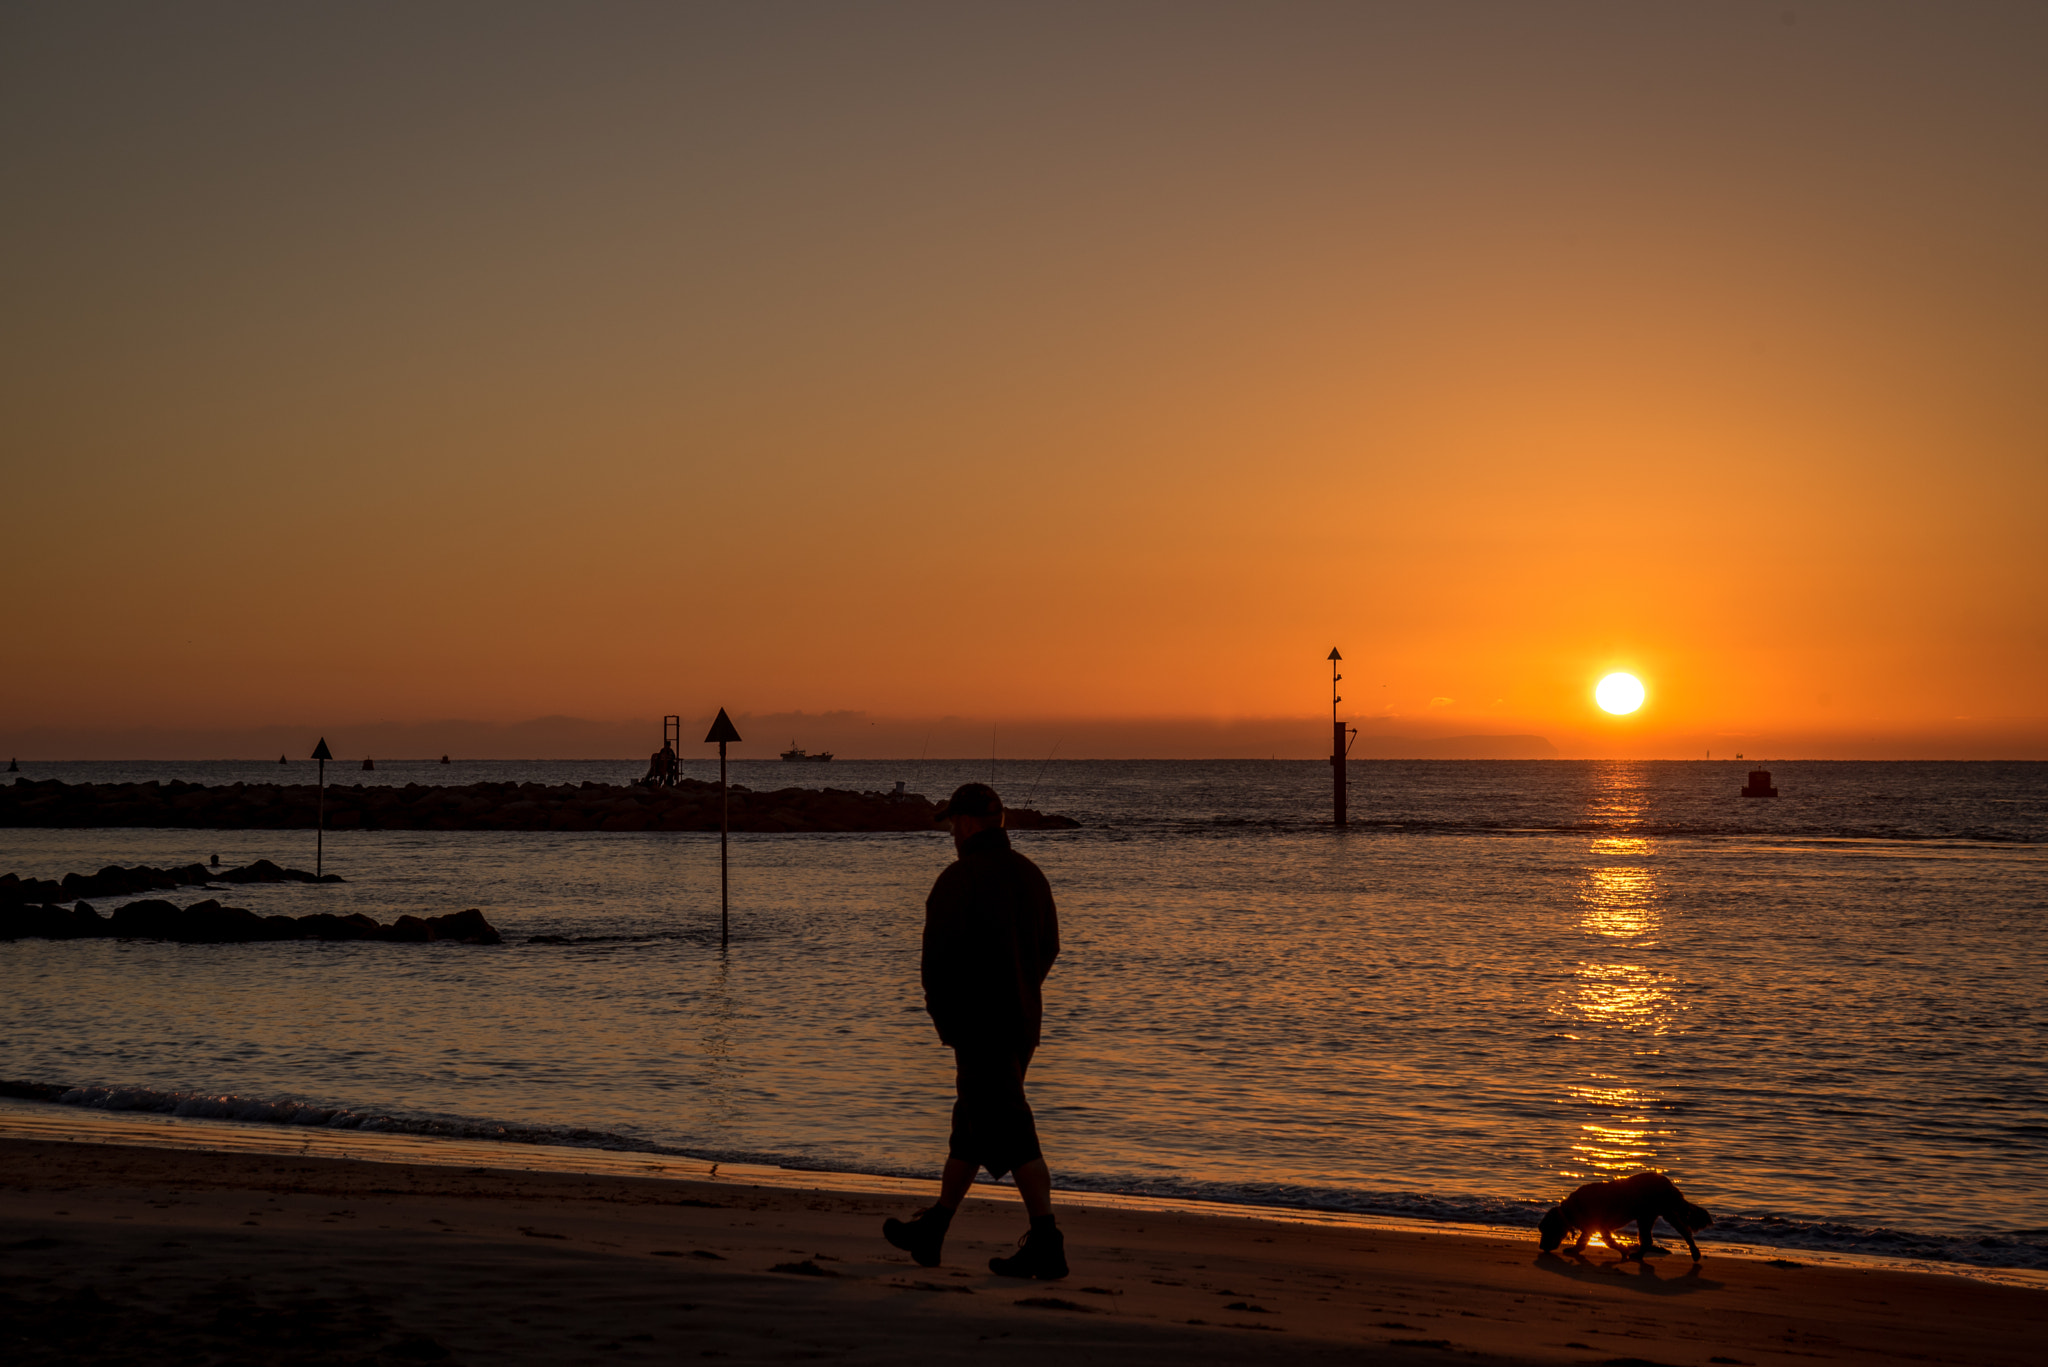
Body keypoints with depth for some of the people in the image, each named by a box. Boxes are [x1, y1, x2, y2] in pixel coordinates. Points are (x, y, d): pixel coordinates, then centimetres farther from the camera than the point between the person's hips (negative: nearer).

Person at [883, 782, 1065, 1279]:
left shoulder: (959, 879, -14)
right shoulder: (1030, 874, 10)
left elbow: (939, 957, -14)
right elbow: (1048, 948, 18)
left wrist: (944, 1016, -1)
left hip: (978, 1024, -8)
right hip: (1023, 1021, 8)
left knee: (1011, 1133, -8)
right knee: (971, 1127, 16)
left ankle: (1046, 1243, -13)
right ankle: (933, 1230, 27)